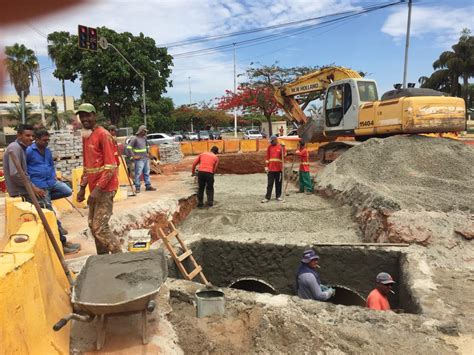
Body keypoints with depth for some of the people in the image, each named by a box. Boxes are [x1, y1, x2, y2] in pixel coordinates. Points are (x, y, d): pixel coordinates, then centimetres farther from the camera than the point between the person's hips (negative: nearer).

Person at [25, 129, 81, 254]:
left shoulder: (47, 151, 13)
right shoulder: (29, 151, -10)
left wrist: (54, 176, 9)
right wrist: (30, 184, -14)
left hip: (51, 181, 8)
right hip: (39, 185, -8)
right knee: (50, 213, -6)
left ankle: (44, 200, 13)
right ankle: (62, 242, -3)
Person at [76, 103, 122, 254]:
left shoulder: (103, 135, -13)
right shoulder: (85, 136, 14)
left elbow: (111, 166, -18)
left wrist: (98, 188, -22)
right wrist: (82, 187, 17)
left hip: (104, 188, -9)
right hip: (94, 188, 9)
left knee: (100, 228, -10)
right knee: (93, 225, 13)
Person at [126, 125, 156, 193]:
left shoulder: (144, 138, 13)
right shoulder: (135, 138, -9)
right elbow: (129, 147, -15)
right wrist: (133, 156, -16)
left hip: (146, 159, 7)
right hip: (139, 159, -7)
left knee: (147, 173, 10)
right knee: (138, 173, -4)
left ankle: (148, 186, 17)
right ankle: (137, 187, 2)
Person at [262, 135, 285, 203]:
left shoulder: (281, 147, 2)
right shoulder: (269, 147, 6)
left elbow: (283, 155, -5)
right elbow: (267, 157, 7)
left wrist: (283, 148, -18)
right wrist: (266, 166, 2)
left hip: (278, 168, 0)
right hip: (271, 168, 1)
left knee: (278, 183, 9)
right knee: (269, 183, 1)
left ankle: (278, 196, 19)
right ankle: (267, 197, 2)